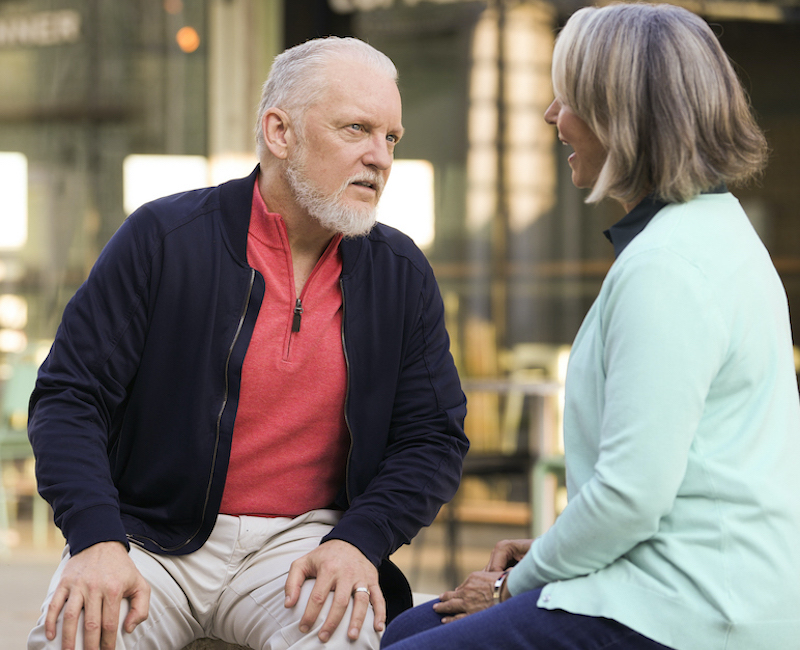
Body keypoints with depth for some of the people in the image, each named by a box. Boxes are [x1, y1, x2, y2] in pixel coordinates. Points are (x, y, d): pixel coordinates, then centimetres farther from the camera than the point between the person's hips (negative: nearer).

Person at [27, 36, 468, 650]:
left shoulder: (402, 274, 6)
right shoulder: (163, 238, -3)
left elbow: (434, 439, 8)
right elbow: (67, 397, -5)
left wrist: (358, 542, -12)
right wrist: (97, 541, -21)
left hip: (304, 541, 2)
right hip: (152, 536, -2)